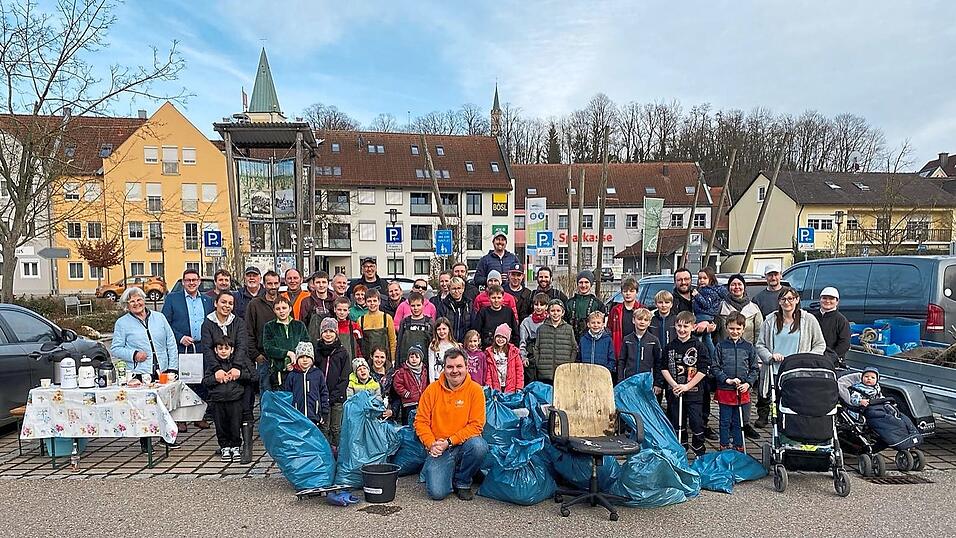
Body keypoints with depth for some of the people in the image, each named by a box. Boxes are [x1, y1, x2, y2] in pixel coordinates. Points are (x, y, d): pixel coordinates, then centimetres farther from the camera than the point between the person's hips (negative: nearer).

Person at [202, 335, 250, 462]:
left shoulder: (239, 362, 7)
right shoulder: (212, 365, 8)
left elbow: (250, 375, 6)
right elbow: (205, 382, 4)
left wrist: (240, 374, -10)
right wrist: (215, 377, -12)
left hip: (235, 399, -1)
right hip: (218, 400, 1)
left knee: (235, 424, 2)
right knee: (221, 425, 6)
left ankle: (236, 446, 16)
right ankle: (225, 447, 21)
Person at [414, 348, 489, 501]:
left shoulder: (475, 389, -6)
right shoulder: (432, 389, 0)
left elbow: (476, 425, -10)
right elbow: (421, 421, 2)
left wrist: (450, 441, -16)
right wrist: (431, 444, -13)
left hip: (464, 444, 0)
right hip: (439, 450, 0)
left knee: (479, 446, -33)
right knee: (437, 492, -19)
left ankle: (462, 482, -4)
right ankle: (432, 470, 18)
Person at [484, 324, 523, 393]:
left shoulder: (514, 351, 3)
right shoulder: (489, 352, 5)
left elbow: (519, 370, 1)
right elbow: (487, 371, 3)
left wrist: (519, 387, -4)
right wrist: (488, 387, -5)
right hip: (495, 389, 1)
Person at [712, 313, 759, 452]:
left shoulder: (749, 347, 4)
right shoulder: (721, 346, -1)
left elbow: (755, 369, 7)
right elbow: (715, 368, -2)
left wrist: (748, 383, -7)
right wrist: (727, 380, -15)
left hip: (743, 392, 1)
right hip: (724, 390, -1)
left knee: (739, 422, 12)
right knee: (725, 422, 8)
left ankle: (739, 447, 24)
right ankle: (724, 447, 20)